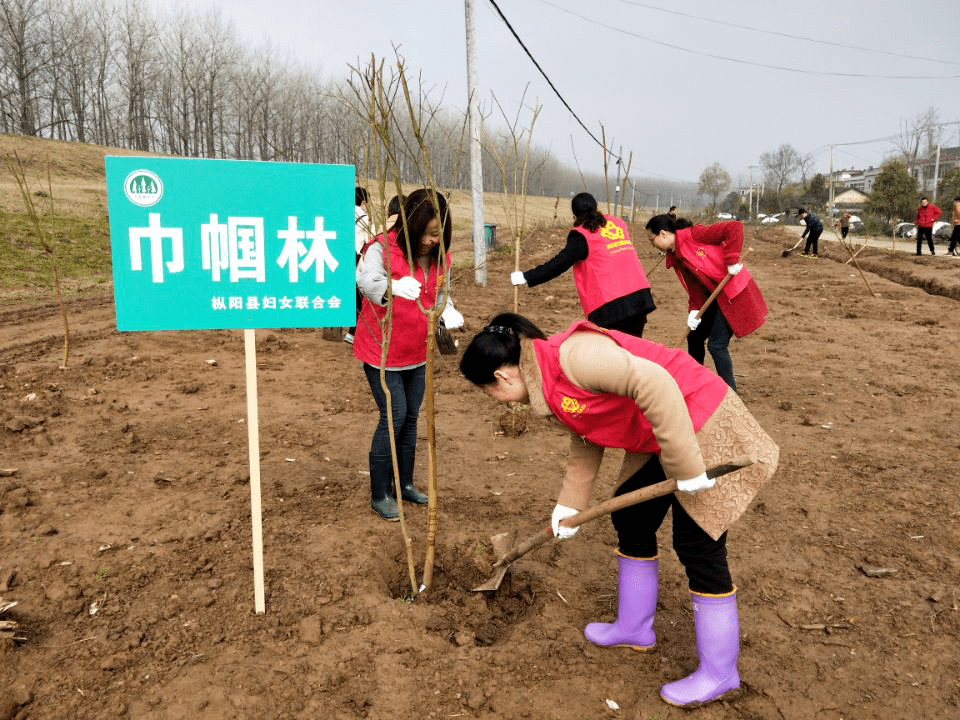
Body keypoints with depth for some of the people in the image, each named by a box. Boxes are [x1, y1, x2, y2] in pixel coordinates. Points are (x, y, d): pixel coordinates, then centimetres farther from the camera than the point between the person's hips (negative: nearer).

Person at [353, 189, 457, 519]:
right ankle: (379, 494, 10)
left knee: (411, 416, 14)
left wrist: (447, 311, -12)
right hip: (381, 351, -6)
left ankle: (404, 483, 31)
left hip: (416, 353, 6)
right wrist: (394, 287, -62)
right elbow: (367, 281, -40)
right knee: (394, 416, -6)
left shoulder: (439, 257, -1)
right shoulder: (383, 248, -20)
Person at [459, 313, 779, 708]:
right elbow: (585, 446, 18)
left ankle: (718, 673, 16)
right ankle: (634, 628, 36)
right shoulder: (551, 383, 6)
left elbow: (653, 384, -35)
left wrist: (686, 467, -29)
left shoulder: (573, 354, -26)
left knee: (697, 546, -1)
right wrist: (568, 507, 26)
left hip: (703, 428, -10)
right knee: (630, 520, 16)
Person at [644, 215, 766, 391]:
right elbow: (694, 286, 5)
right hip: (714, 296, 9)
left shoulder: (693, 235, -19)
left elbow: (734, 227, -24)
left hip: (734, 292, -9)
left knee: (716, 345, -11)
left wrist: (731, 260, -25)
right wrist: (694, 310, -9)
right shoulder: (675, 258, 6)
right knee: (694, 336, 16)